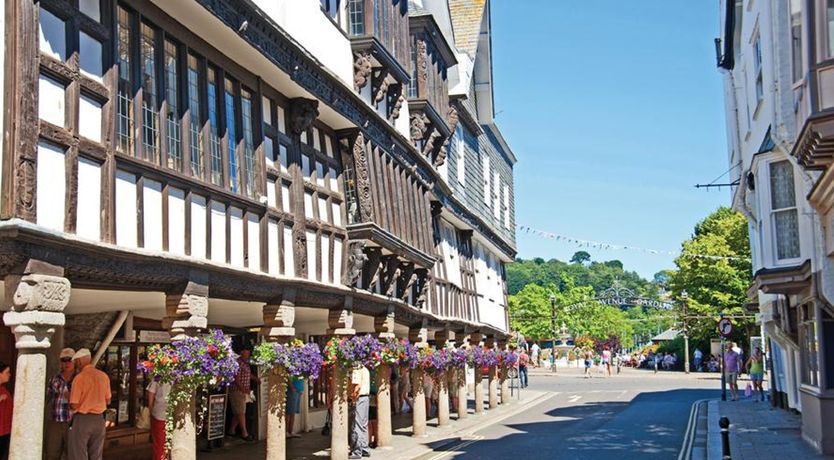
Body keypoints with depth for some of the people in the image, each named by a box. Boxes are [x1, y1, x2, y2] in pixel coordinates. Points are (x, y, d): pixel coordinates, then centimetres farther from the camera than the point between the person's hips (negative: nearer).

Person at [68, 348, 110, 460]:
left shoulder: (80, 377, -14)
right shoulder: (104, 376, 3)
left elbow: (74, 405, -14)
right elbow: (107, 401, 13)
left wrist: (69, 396, 5)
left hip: (82, 419, -5)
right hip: (99, 419, 5)